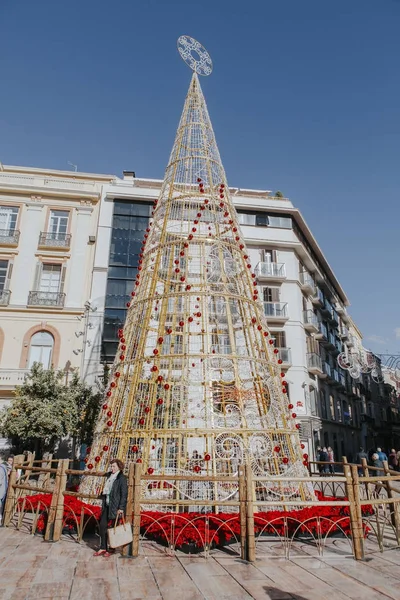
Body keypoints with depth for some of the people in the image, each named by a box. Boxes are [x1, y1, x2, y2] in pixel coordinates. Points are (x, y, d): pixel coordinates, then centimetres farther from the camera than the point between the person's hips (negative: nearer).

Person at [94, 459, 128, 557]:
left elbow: (124, 494, -14)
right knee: (102, 525, 8)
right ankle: (103, 548, 21)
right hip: (107, 505, 7)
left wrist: (121, 508, -19)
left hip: (115, 506, -7)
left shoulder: (122, 478, -11)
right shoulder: (109, 476, 11)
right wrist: (103, 503, 15)